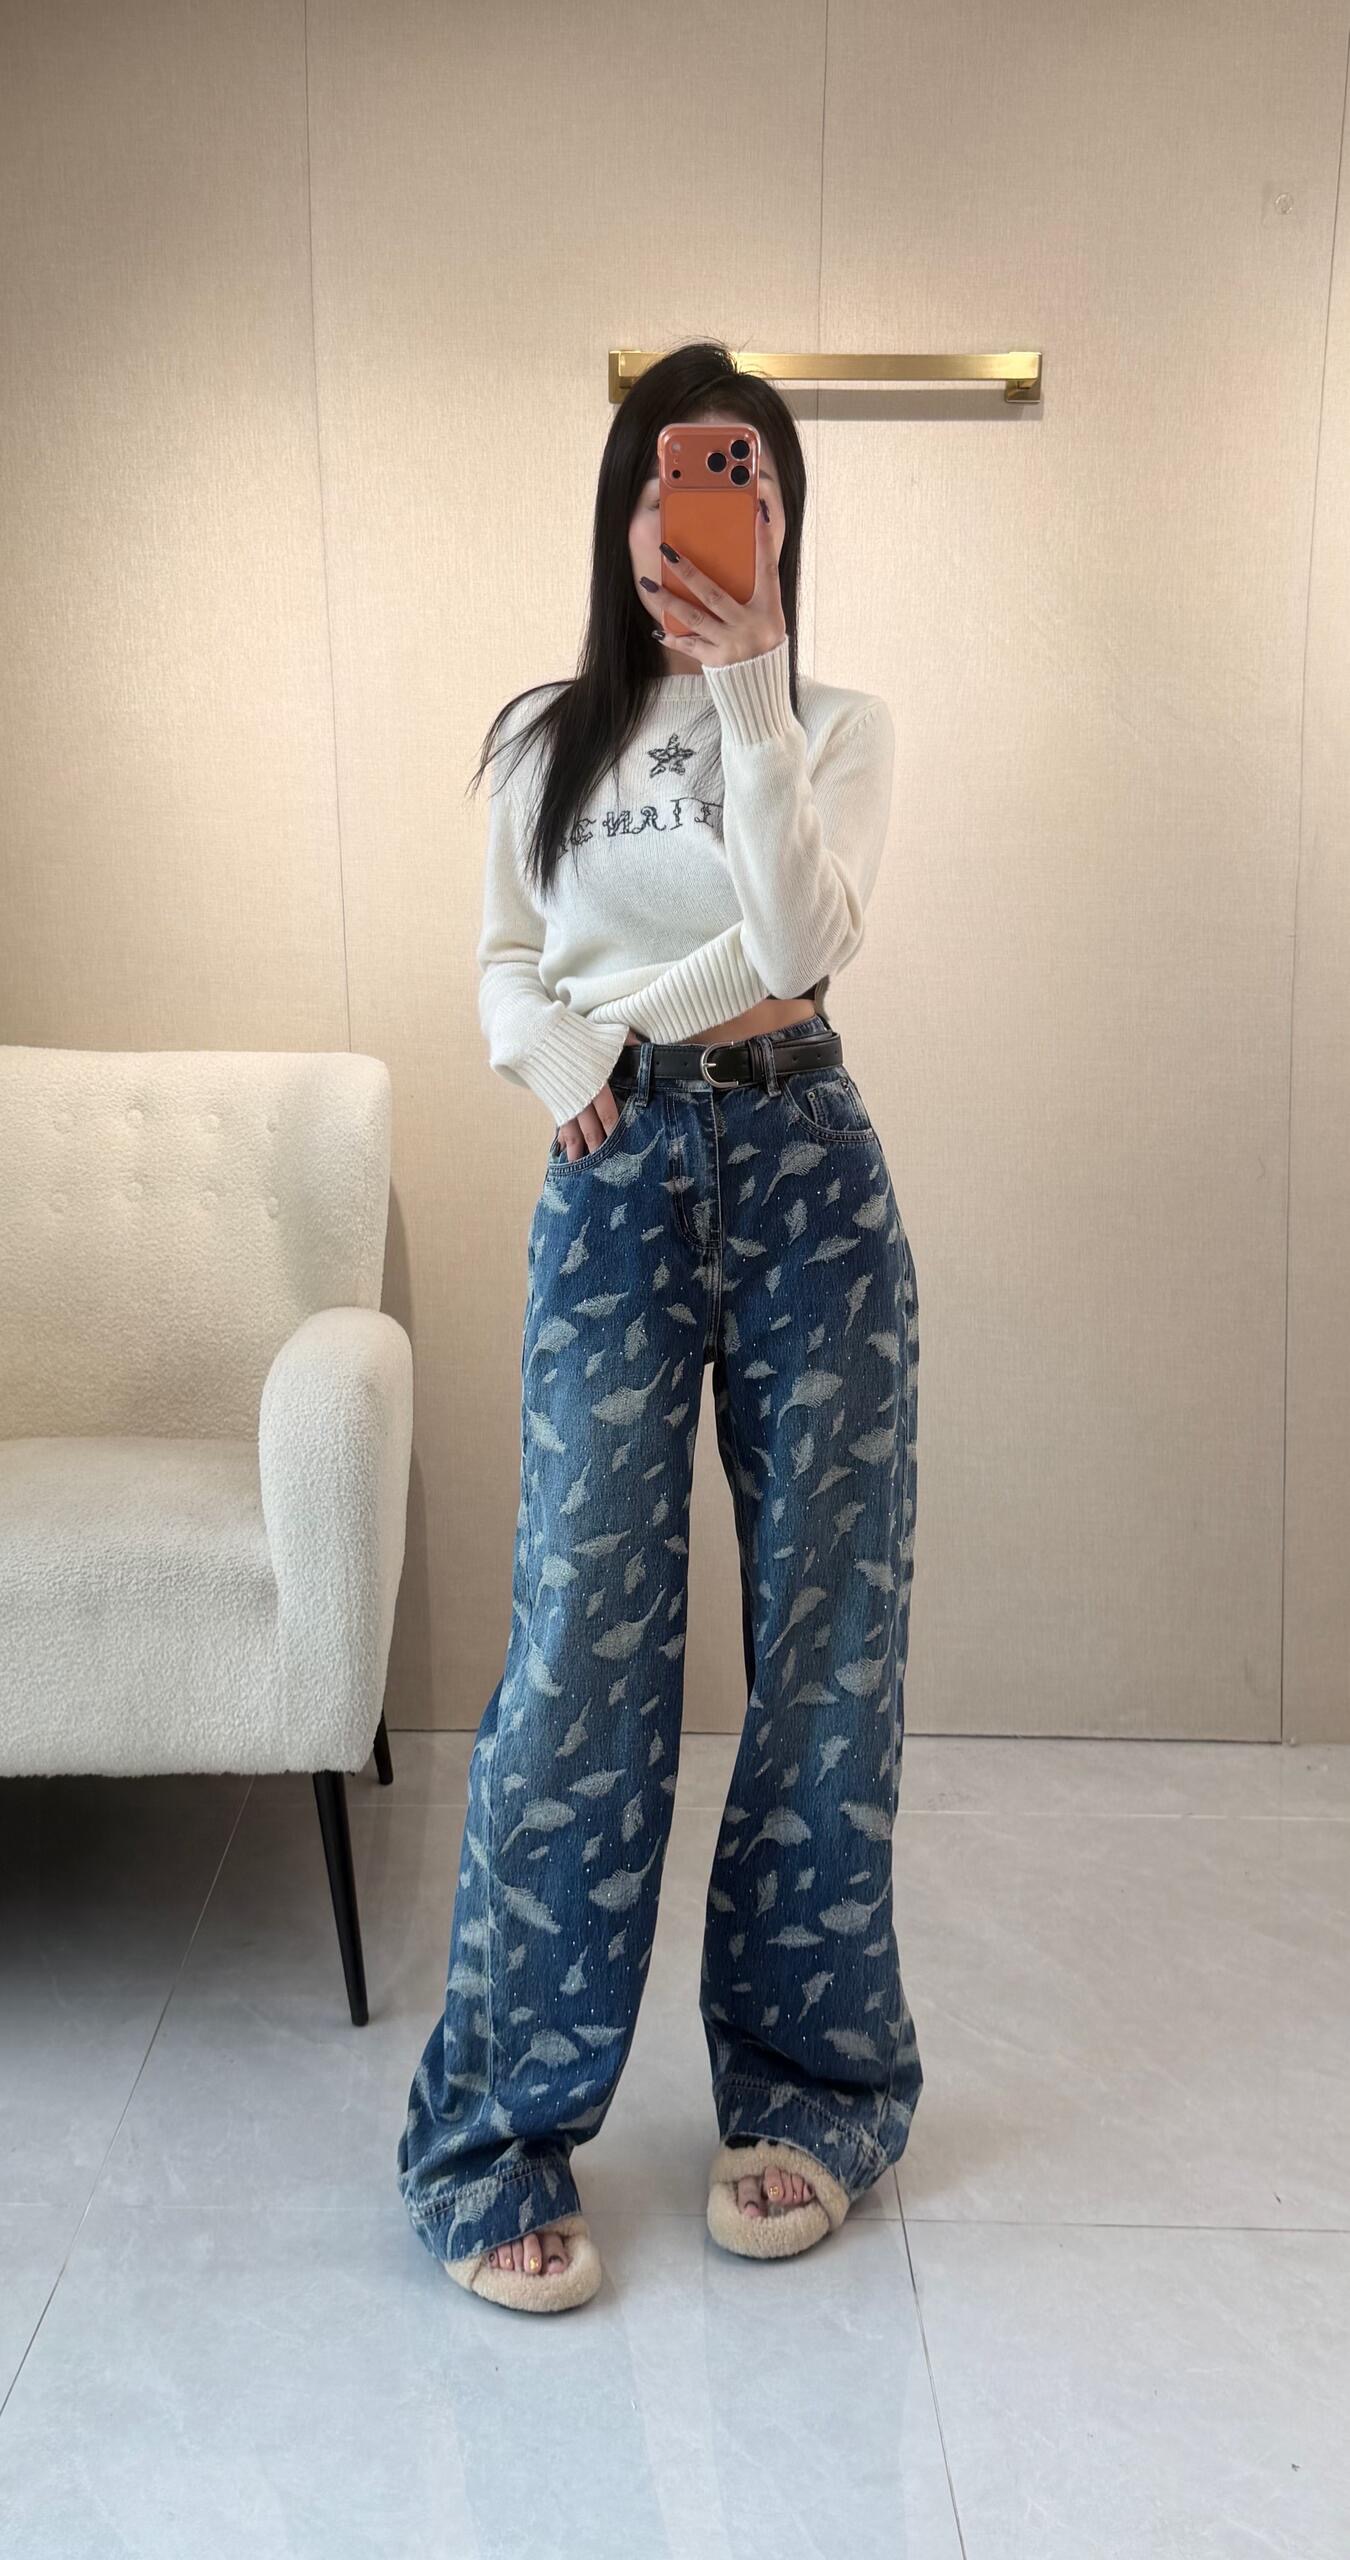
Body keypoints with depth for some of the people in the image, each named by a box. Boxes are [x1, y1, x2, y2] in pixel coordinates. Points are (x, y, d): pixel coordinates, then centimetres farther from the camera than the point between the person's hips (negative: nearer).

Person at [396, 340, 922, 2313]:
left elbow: (798, 938, -11)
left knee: (828, 1631, 2)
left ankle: (806, 2089, 19)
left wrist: (747, 682, -16)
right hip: (609, 1189, 1)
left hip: (802, 1173, 0)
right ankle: (497, 2134, 5)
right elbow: (504, 967, 16)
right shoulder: (546, 739, 14)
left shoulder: (838, 726, 6)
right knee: (584, 1637, -6)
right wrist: (566, 1063, -5)